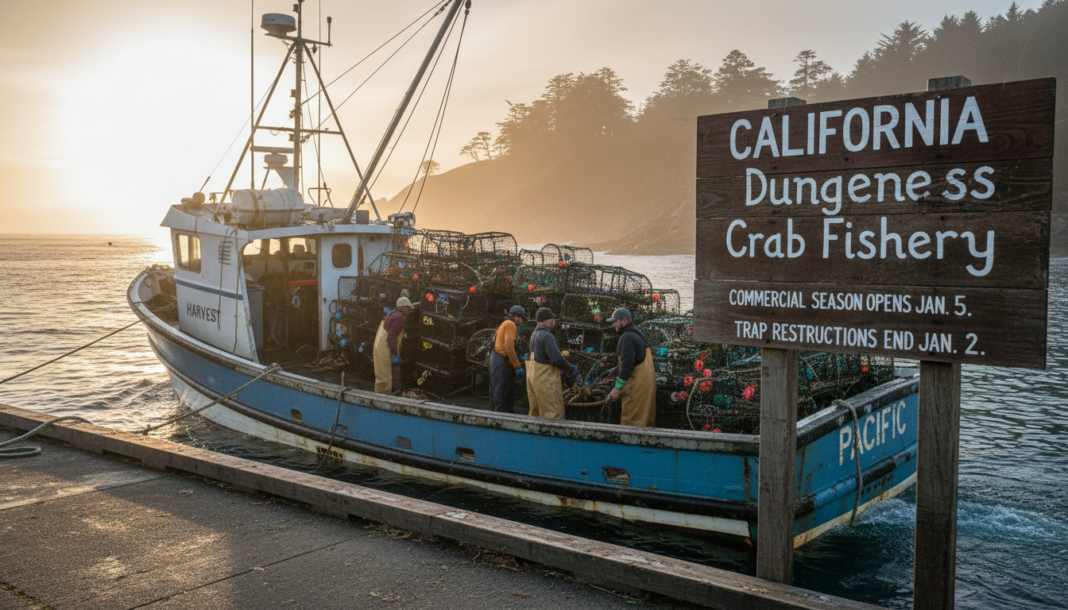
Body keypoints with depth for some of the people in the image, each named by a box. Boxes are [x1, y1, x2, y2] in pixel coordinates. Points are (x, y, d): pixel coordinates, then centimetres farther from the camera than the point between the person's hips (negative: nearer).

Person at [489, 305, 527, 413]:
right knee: (502, 391, -10)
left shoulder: (504, 324, 21)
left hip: (495, 358, 10)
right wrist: (518, 366, -17)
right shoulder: (511, 325, -10)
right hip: (502, 361, -10)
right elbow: (509, 346, -21)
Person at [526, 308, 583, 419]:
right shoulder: (547, 336, -17)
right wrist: (573, 370, -10)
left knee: (535, 412, 17)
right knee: (553, 414, -6)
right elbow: (556, 359, -23)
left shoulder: (534, 335, 13)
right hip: (546, 381, -10)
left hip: (532, 378, 10)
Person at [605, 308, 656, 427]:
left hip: (637, 385, -10)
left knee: (631, 421, -8)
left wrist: (618, 387, -21)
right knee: (647, 420, 13)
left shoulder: (627, 337, -14)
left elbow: (627, 365, -23)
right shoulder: (637, 334, 19)